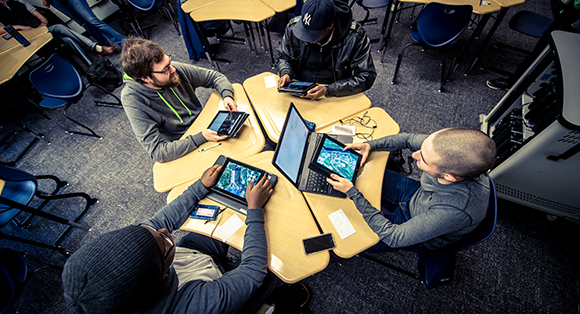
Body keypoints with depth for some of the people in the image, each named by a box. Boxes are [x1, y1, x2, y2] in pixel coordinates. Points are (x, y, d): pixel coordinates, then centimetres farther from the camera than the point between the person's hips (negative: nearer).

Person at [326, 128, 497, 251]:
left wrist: (353, 193, -35)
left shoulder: (454, 211, -45)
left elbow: (393, 237, -34)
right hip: (418, 193, 5)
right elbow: (409, 139, -9)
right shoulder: (454, 150, -30)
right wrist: (369, 145, -23)